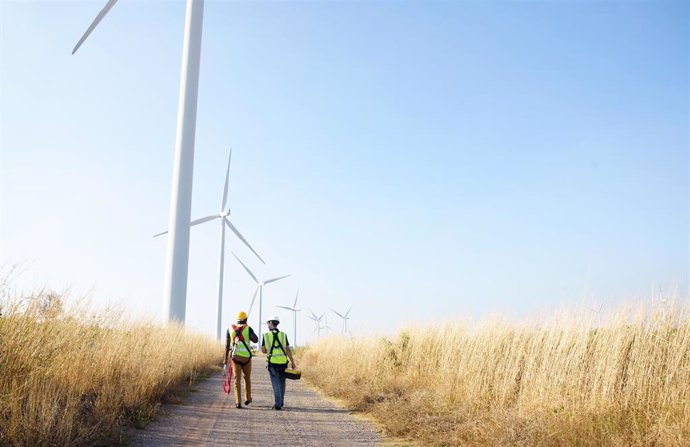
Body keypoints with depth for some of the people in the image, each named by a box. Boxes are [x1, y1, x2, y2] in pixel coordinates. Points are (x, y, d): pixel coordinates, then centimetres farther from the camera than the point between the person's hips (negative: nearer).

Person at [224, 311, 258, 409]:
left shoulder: (230, 329, 6)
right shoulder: (248, 328, -1)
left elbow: (227, 345, 4)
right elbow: (255, 340, -13)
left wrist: (225, 359, 8)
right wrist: (250, 335, 6)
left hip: (235, 357, 1)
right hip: (246, 357, -1)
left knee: (237, 380, 1)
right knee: (247, 378, 20)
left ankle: (238, 402, -8)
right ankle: (248, 398, 29)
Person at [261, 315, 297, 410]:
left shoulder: (266, 335, -1)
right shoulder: (283, 335, 1)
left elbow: (263, 350, 1)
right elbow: (288, 350, -4)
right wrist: (292, 362, 1)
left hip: (272, 363, -2)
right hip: (283, 362, 2)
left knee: (276, 384, 3)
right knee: (282, 384, 17)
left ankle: (278, 404, -5)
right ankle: (281, 402, 27)